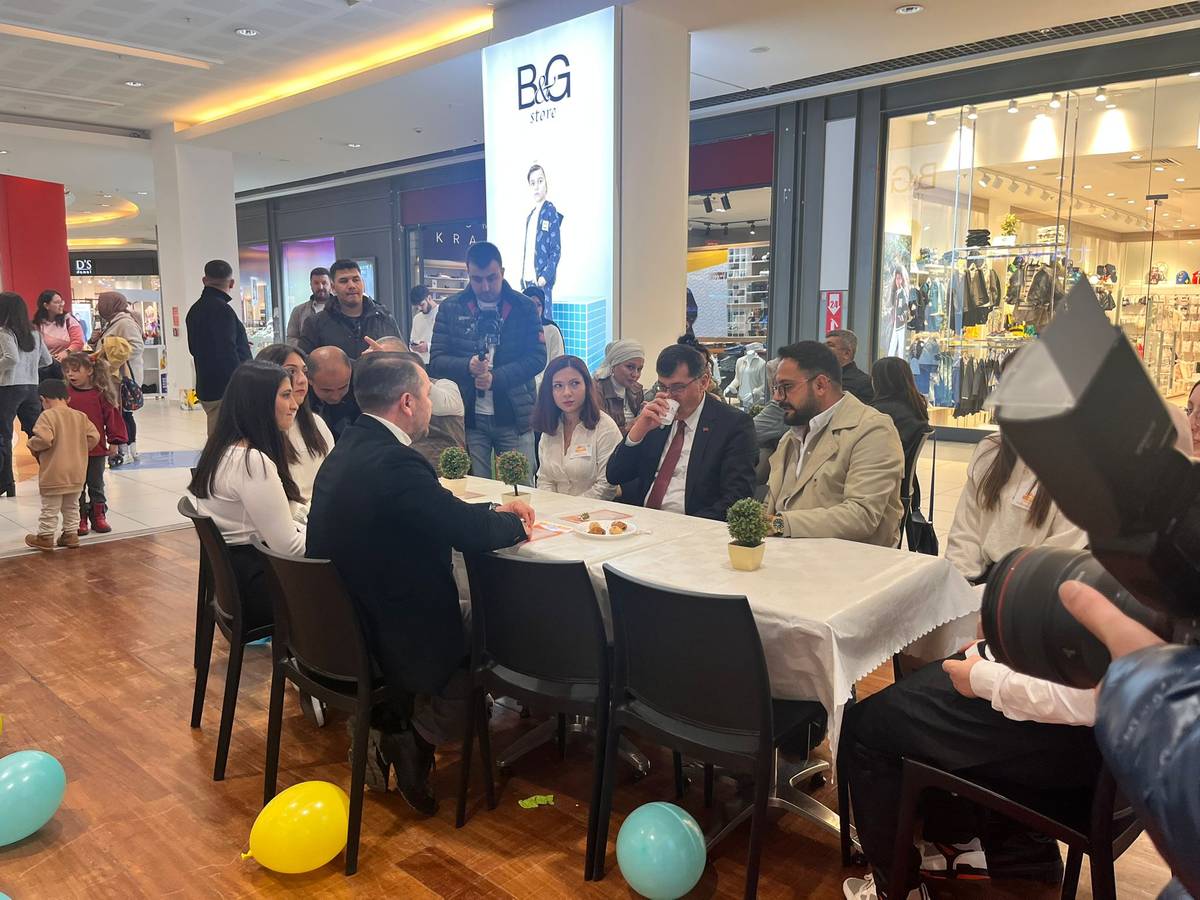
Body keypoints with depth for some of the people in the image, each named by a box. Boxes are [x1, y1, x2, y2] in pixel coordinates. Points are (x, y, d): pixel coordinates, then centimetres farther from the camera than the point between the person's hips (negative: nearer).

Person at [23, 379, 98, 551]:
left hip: (54, 474, -5)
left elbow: (44, 439, -26)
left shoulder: (47, 416, -14)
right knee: (72, 506, 18)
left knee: (50, 508, 8)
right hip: (77, 473, 5)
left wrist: (32, 444, -6)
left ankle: (45, 537, 19)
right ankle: (71, 534, 22)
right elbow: (94, 437, 0)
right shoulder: (80, 416, 3)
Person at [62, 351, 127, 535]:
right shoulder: (65, 392, -1)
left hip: (97, 449, -1)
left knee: (96, 485, 12)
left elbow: (112, 417, -1)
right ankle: (80, 519, 18)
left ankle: (98, 516, 22)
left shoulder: (101, 394, -5)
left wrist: (114, 442, -1)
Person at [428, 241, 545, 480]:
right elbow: (436, 361, 1)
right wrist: (468, 366, -19)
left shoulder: (524, 307, 3)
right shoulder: (450, 308, 5)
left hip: (514, 417, -1)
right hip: (469, 417, 1)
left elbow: (538, 358, -4)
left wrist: (496, 378, -16)